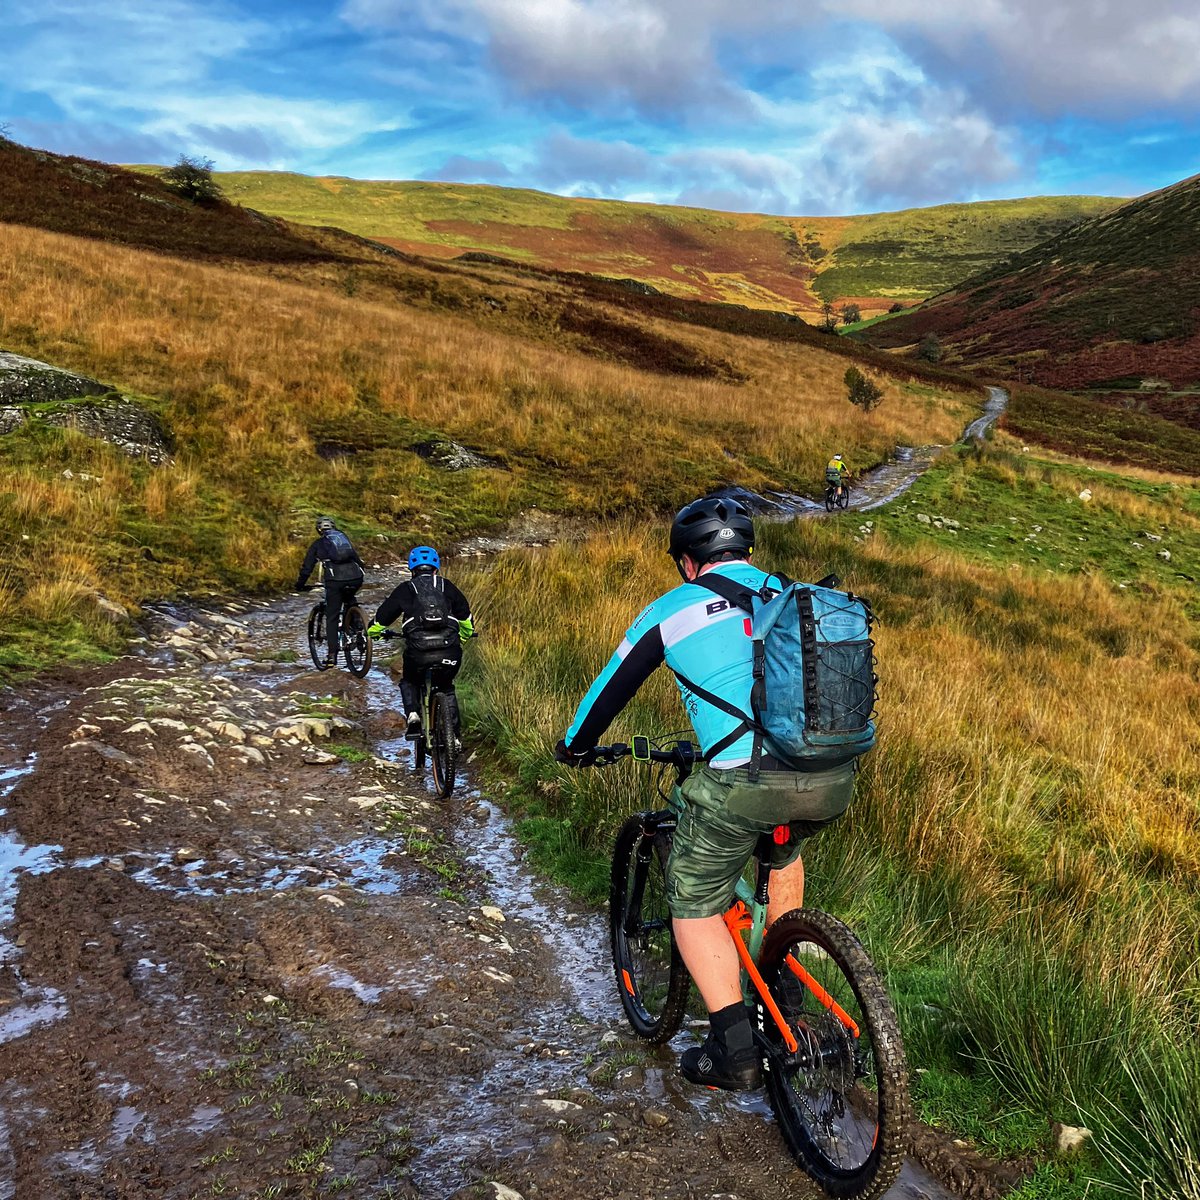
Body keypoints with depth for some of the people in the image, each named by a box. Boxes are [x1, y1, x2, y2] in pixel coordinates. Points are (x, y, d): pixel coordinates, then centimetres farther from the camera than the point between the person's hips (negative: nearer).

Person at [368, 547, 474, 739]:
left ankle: (413, 714, 3)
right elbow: (465, 617, 30)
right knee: (446, 687, 29)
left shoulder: (405, 589, 13)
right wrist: (465, 635, 52)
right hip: (449, 652, 2)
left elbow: (382, 617, 18)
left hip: (418, 652, -2)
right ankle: (454, 734, 20)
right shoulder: (447, 587, 19)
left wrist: (373, 632, 41)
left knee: (409, 682, 29)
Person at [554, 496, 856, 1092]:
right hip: (833, 779, 6)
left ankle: (733, 1051, 12)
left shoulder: (673, 609, 10)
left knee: (695, 904, 16)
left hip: (745, 782, -5)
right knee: (783, 849, 37)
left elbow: (611, 687, 20)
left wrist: (574, 746, 38)